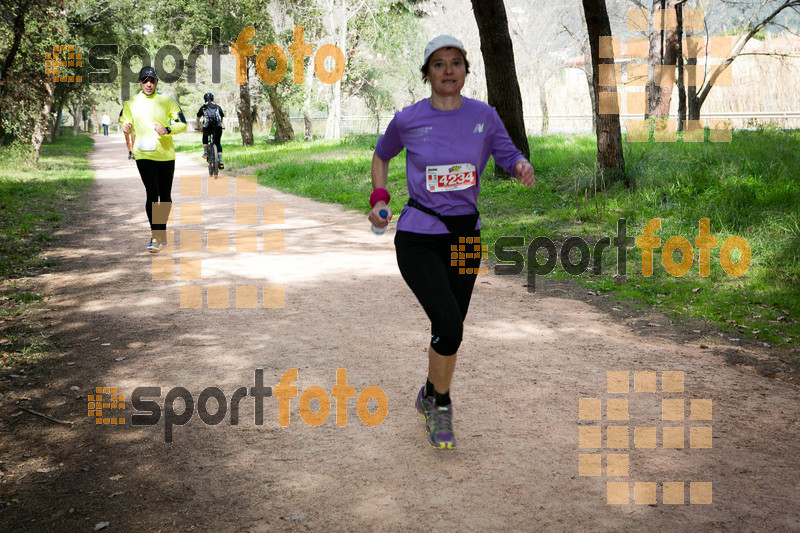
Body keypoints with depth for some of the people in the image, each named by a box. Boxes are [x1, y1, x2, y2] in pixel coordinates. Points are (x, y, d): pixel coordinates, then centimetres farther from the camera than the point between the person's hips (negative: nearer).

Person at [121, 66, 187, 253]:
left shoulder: (167, 101, 3)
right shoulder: (132, 103, 6)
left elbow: (182, 124, 4)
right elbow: (126, 122, 19)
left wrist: (167, 130, -15)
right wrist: (126, 127, -5)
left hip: (166, 154, 1)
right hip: (144, 155, -1)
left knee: (165, 195, 10)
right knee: (152, 194, -14)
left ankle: (162, 231, 28)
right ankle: (155, 236, -13)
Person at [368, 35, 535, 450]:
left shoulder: (484, 116, 1)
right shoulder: (408, 119, -2)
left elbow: (508, 154, 0)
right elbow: (382, 155, 15)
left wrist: (521, 166, -23)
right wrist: (379, 199, 2)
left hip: (465, 235, 3)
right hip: (418, 239, -3)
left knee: (450, 330, 10)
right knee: (449, 323, -19)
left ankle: (430, 396, 38)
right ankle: (440, 404, 7)